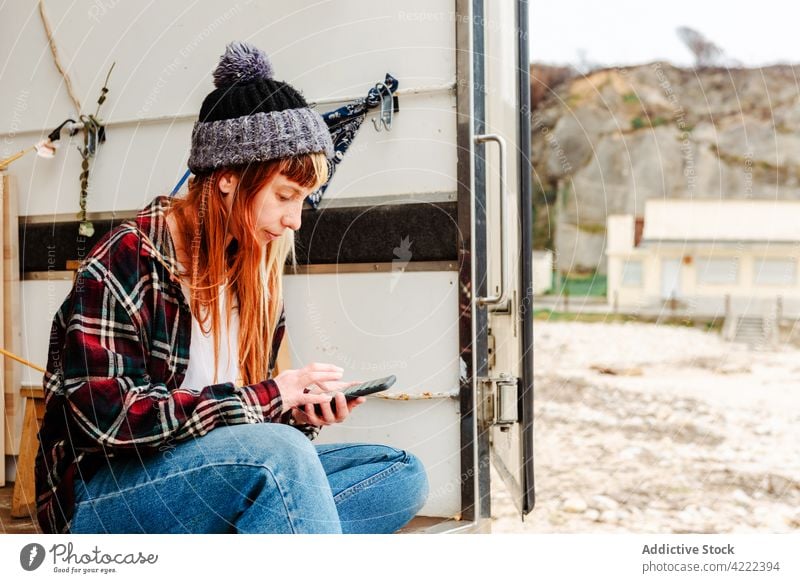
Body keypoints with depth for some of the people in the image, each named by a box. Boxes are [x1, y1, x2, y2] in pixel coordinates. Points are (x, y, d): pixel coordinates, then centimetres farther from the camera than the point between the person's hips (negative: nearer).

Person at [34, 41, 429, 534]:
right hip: (103, 499, -8)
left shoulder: (256, 275, 9)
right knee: (280, 456, -35)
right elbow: (107, 413, -21)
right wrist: (267, 396, -19)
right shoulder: (129, 260, -12)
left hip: (207, 477, 8)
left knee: (402, 474, -9)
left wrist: (298, 414, -8)